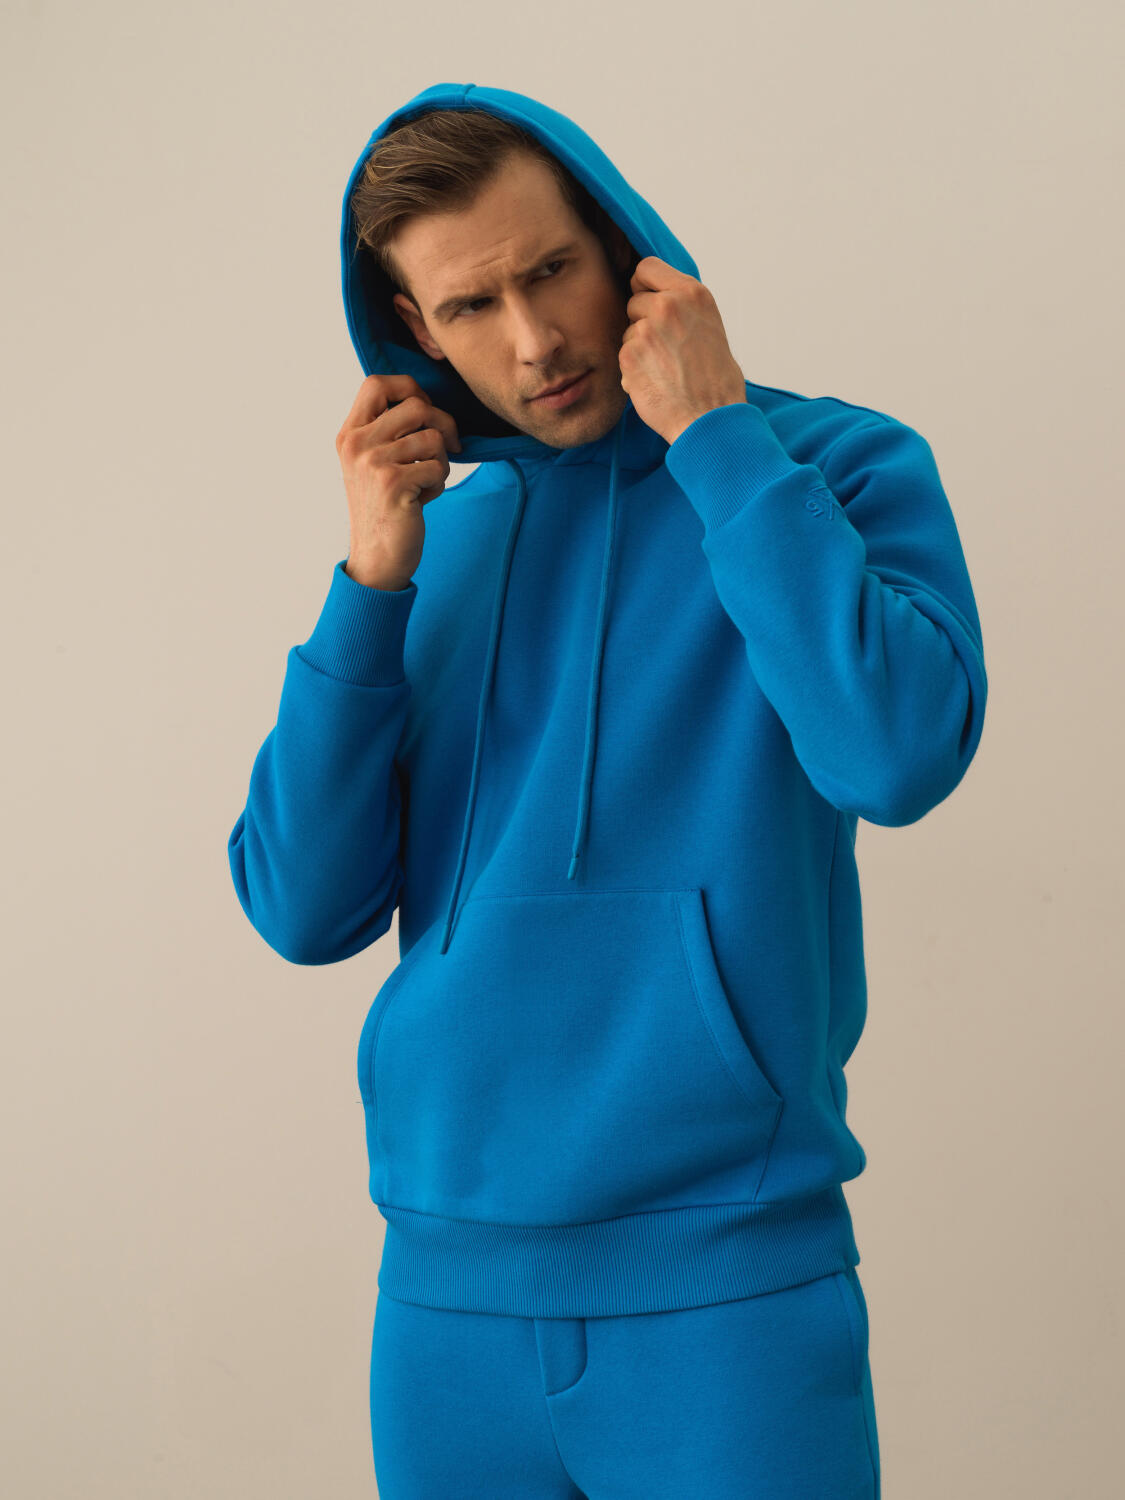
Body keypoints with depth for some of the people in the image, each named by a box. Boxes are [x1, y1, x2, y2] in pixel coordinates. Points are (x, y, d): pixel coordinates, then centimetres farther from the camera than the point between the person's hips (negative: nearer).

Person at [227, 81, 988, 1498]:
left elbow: (901, 753, -23)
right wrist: (374, 579, -7)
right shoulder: (441, 539, 8)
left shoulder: (841, 466, -2)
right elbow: (303, 913, 1)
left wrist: (714, 428, -14)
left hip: (724, 1279, -3)